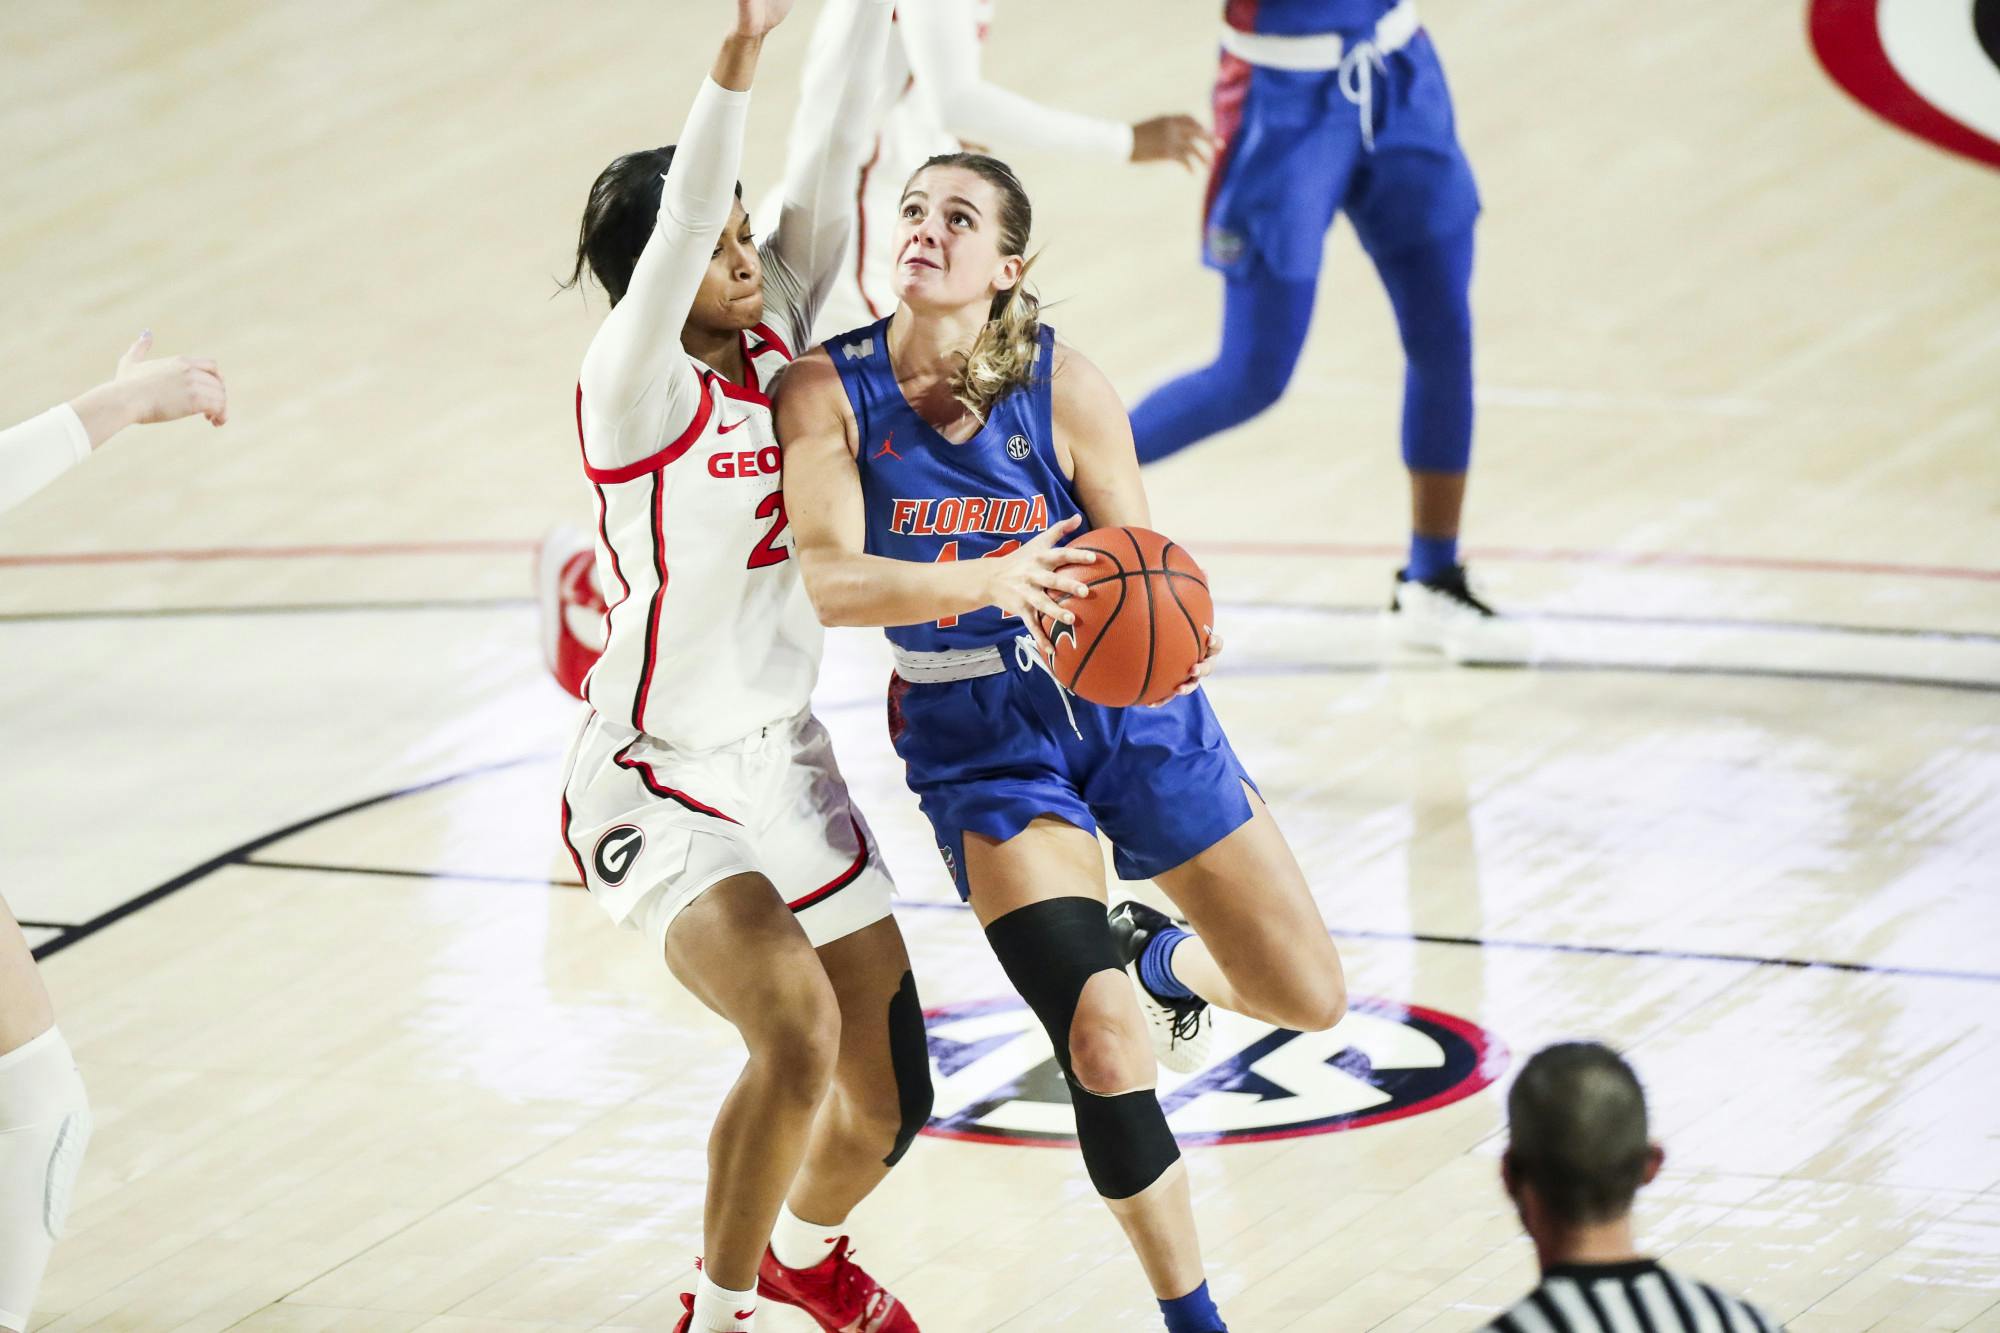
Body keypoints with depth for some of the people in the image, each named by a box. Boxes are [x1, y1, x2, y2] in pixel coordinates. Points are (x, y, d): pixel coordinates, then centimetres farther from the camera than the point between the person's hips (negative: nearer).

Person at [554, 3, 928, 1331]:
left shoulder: (775, 332, 0)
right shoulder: (635, 386, -17)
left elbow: (833, 164, -5)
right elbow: (676, 225, -34)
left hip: (790, 762, 7)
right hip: (662, 787, -7)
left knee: (888, 1099, 11)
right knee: (798, 1030, -31)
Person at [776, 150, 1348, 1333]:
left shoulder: (1065, 388, -14)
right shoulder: (830, 391, -14)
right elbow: (829, 582, -25)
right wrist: (990, 581, -41)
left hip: (1125, 707, 2)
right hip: (977, 738, -2)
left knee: (1309, 999, 7)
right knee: (1103, 1047, -17)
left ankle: (1163, 959, 43)